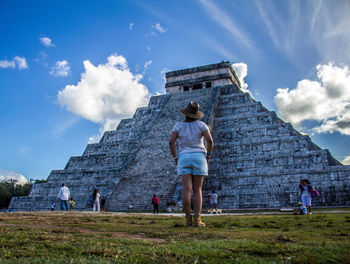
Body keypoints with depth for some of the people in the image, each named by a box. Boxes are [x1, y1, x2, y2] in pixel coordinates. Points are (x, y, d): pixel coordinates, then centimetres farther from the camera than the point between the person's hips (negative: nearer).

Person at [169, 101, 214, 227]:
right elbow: (210, 140, -9)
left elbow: (171, 142, -5)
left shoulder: (178, 125, 6)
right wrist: (208, 155, 4)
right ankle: (197, 219, -6)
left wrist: (175, 158, 5)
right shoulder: (201, 125, 4)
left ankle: (188, 219, -9)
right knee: (197, 190, 2)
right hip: (198, 158, 0)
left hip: (184, 159, 1)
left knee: (186, 190, -4)